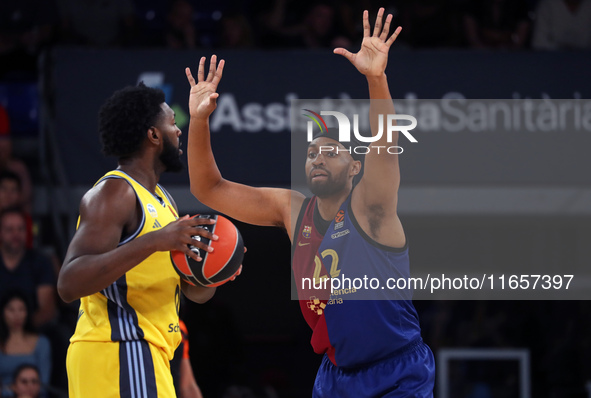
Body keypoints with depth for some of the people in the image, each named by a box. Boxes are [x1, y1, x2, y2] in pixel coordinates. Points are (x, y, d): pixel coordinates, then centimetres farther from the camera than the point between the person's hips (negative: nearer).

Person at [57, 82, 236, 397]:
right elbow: (69, 285, -24)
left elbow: (197, 293, 24)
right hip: (120, 352, -10)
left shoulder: (162, 199, 19)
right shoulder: (115, 191, -11)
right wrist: (154, 241, -30)